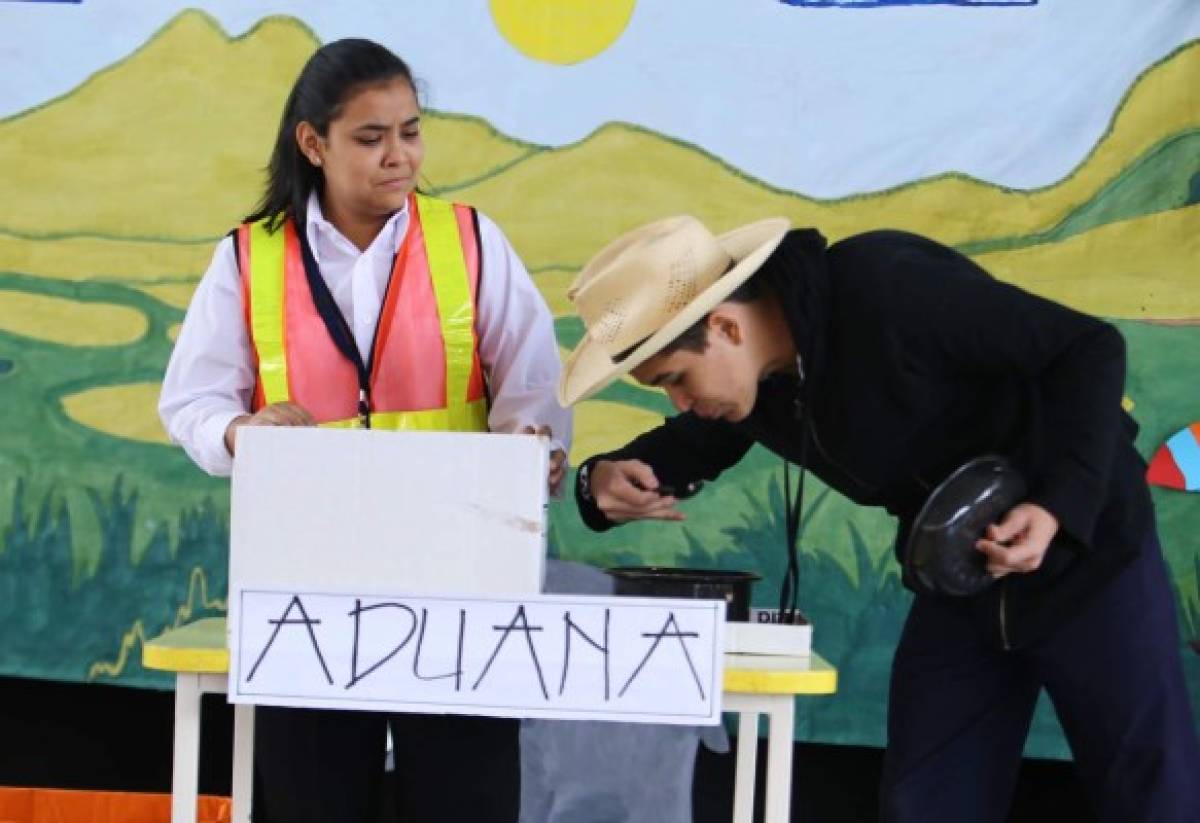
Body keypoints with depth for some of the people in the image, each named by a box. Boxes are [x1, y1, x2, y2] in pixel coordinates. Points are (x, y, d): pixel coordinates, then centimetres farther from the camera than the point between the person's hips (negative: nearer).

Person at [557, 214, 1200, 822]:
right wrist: (611, 476, -7)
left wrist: (1059, 506, -34)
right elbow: (696, 444, 15)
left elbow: (1091, 349, -23)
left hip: (1085, 554, -6)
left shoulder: (889, 290, -30)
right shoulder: (751, 376, -7)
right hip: (959, 579, 7)